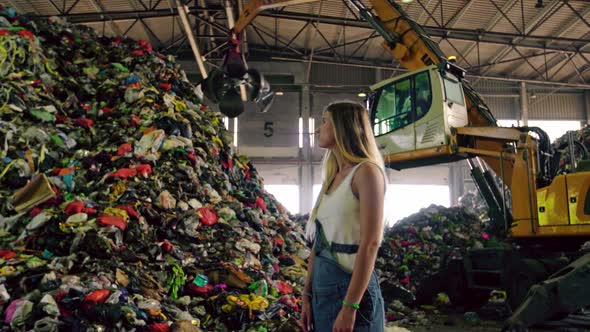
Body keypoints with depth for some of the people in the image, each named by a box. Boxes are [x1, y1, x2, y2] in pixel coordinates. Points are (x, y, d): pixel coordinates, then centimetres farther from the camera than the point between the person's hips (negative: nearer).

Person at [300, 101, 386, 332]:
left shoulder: (366, 171, -11)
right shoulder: (333, 178, 11)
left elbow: (370, 244, -19)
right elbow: (317, 241, 10)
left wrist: (350, 306, -21)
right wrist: (307, 295, 9)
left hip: (350, 286, -7)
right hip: (322, 287, 7)